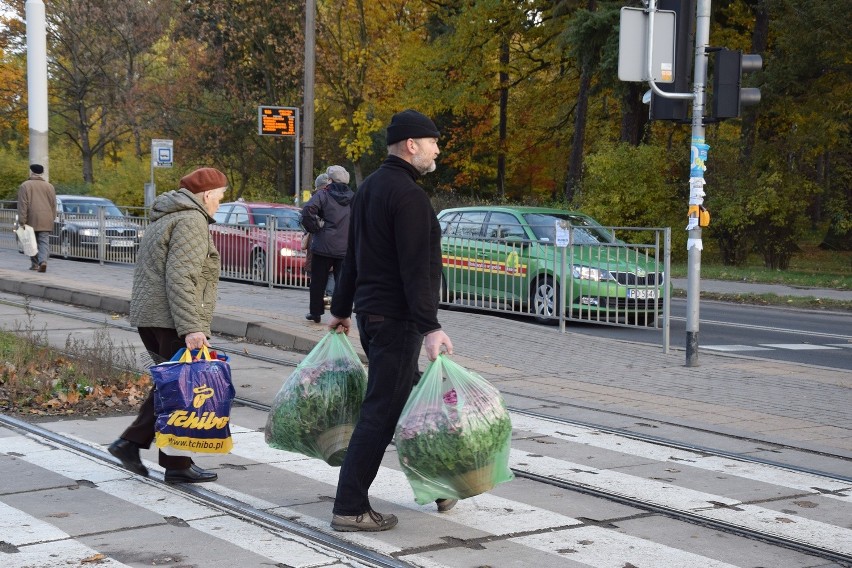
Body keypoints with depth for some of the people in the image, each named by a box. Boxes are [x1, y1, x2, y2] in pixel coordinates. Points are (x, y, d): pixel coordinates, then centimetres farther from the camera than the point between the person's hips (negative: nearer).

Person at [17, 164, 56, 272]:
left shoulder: (25, 186, -2)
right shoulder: (49, 186, 7)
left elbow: (22, 205, -8)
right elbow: (53, 204, 9)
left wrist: (22, 221, -9)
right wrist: (52, 218, 17)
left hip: (31, 220, -2)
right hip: (46, 221, 2)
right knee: (44, 242, -1)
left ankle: (34, 264, 15)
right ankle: (43, 261, -20)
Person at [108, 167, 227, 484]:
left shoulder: (165, 218, 20)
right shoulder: (191, 221, -12)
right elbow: (181, 278, -21)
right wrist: (191, 327, -25)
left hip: (147, 315, 10)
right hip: (171, 319, -10)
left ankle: (130, 442, 12)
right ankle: (177, 465, 3)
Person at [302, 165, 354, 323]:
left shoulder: (323, 194, -4)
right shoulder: (353, 197, 8)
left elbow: (307, 211, -18)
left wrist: (314, 227, -4)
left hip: (323, 246, -3)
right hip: (346, 248, 3)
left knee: (318, 281, 8)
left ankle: (315, 312, 14)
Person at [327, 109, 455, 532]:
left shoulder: (369, 187, 15)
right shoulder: (408, 194, -16)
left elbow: (353, 256, 22)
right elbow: (415, 268, -23)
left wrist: (342, 308, 29)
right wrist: (430, 327, -26)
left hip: (371, 311, 10)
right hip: (396, 318, -10)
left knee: (408, 397, 18)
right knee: (381, 411, -7)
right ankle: (350, 508, -4)